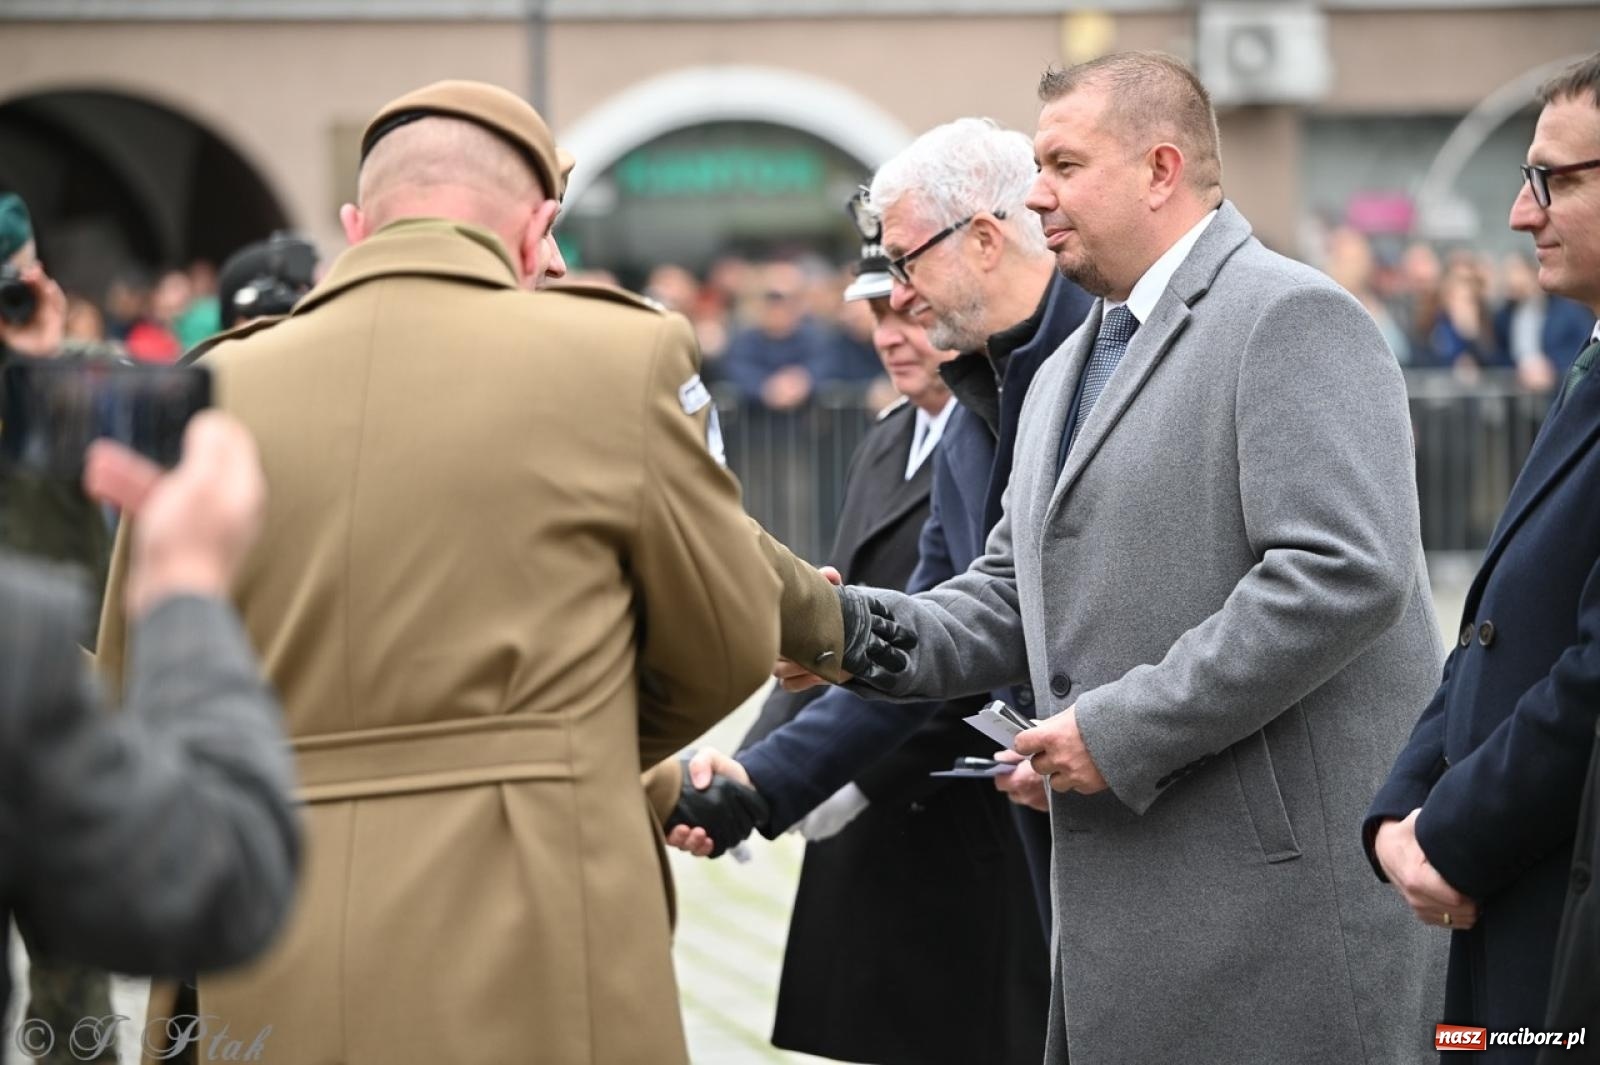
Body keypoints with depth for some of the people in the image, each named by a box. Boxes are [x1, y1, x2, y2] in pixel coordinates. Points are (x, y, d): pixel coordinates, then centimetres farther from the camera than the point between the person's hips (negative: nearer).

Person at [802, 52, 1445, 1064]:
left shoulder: (1290, 318, -10)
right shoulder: (1067, 372, 21)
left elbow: (1345, 572, -21)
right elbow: (1015, 597, 20)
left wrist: (1127, 727, -19)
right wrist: (859, 628, 0)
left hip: (1289, 887, -9)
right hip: (1132, 905, 9)